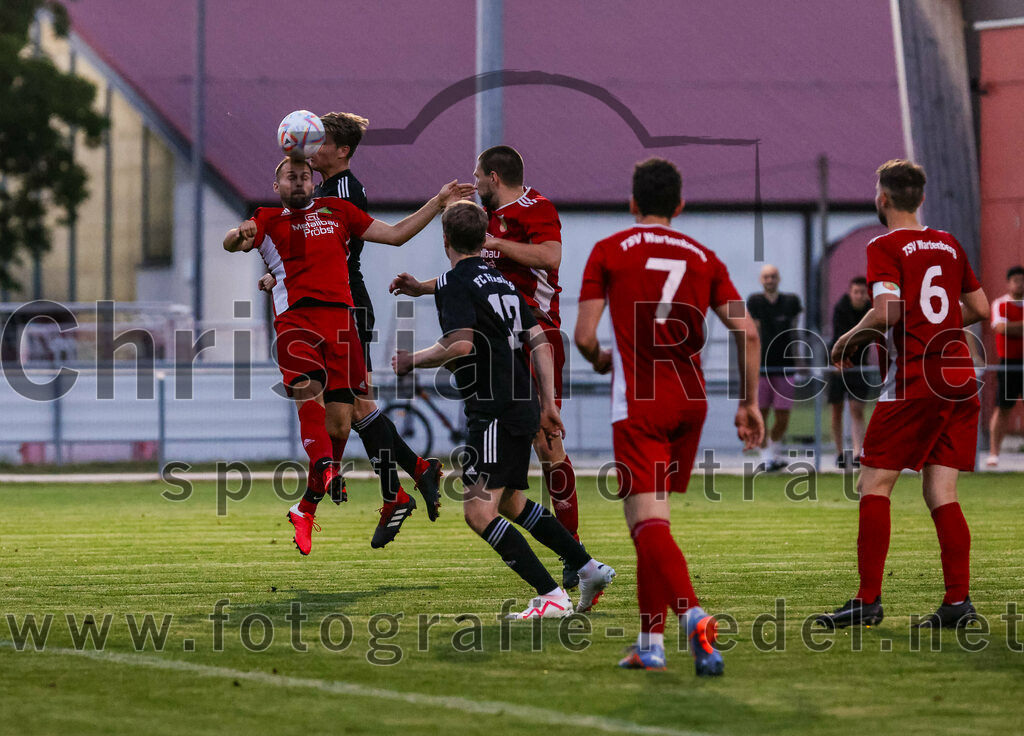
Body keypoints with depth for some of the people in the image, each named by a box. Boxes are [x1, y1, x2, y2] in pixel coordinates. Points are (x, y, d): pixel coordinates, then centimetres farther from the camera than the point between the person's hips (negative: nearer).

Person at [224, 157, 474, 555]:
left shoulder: (338, 211, 27)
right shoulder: (269, 220, 19)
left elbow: (395, 234, 29)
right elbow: (232, 242, 0)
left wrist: (438, 202, 23)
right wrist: (241, 235, -24)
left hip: (339, 319, 2)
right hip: (295, 320, -2)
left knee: (339, 424, -3)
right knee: (309, 392, -30)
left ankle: (306, 508, 11)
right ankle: (325, 467, -51)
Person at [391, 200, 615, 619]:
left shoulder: (454, 283, -10)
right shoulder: (502, 282, 16)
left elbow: (460, 345, -24)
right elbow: (539, 341, 15)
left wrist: (412, 361, -8)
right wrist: (548, 404, 17)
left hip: (493, 412, -9)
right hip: (522, 408, 9)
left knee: (479, 512, -11)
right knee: (510, 502, 24)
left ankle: (552, 596, -17)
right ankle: (590, 570, 25)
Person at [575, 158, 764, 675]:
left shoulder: (609, 252, 1)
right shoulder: (702, 258, 11)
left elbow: (584, 336, -4)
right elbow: (747, 331, 1)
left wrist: (601, 360, 19)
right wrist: (749, 402, 9)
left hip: (639, 404, -5)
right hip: (690, 401, 5)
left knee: (647, 522, -11)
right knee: (652, 519, 17)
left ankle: (693, 615, -35)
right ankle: (650, 641, 17)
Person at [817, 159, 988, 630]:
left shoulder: (885, 247, -6)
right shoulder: (949, 245, 14)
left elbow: (888, 309, -19)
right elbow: (979, 308, 17)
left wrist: (850, 338, -3)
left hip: (914, 381, -6)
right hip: (960, 376, 6)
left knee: (874, 485, -1)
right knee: (940, 493, 7)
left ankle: (868, 600, -6)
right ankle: (958, 600, -1)